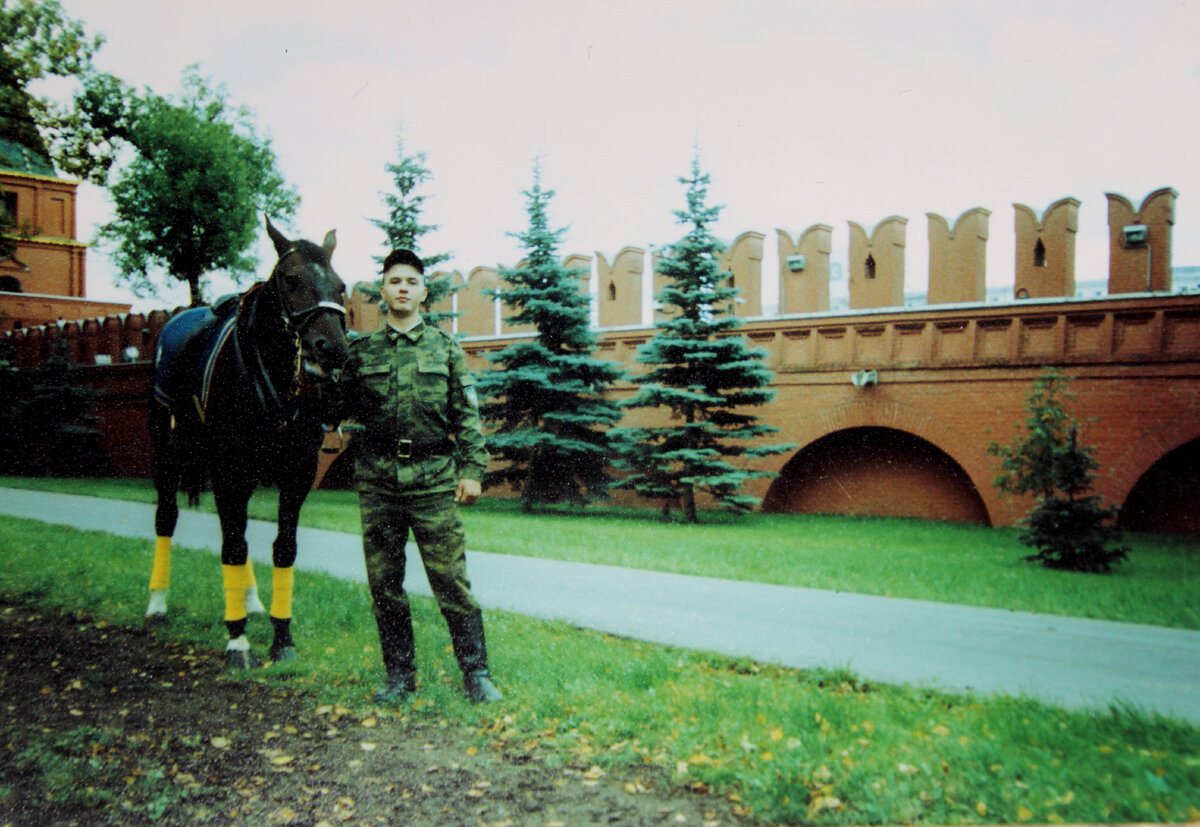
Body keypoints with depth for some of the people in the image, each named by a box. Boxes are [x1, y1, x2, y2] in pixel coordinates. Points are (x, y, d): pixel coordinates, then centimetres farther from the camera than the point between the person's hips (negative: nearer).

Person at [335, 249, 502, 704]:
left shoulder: (446, 348, 8)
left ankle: (476, 673, 6)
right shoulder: (362, 351, 10)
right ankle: (399, 674, 20)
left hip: (434, 477, -2)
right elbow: (342, 407, 15)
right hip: (378, 478, 2)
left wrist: (472, 469, -3)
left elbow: (468, 415, 5)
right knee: (384, 583, 7)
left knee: (451, 580, -3)